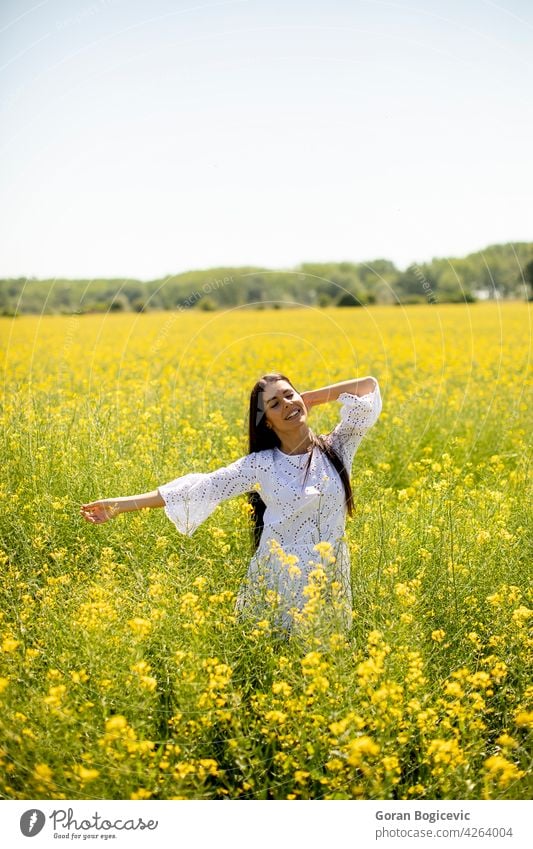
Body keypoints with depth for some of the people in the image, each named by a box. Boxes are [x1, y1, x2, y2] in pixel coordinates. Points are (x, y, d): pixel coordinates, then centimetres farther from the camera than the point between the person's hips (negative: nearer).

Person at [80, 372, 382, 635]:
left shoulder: (337, 448, 0)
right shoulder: (260, 465, -2)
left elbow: (369, 386, -3)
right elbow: (200, 486, -4)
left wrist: (311, 399, -1)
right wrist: (120, 505, -7)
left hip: (330, 582, 1)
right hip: (278, 580, -1)